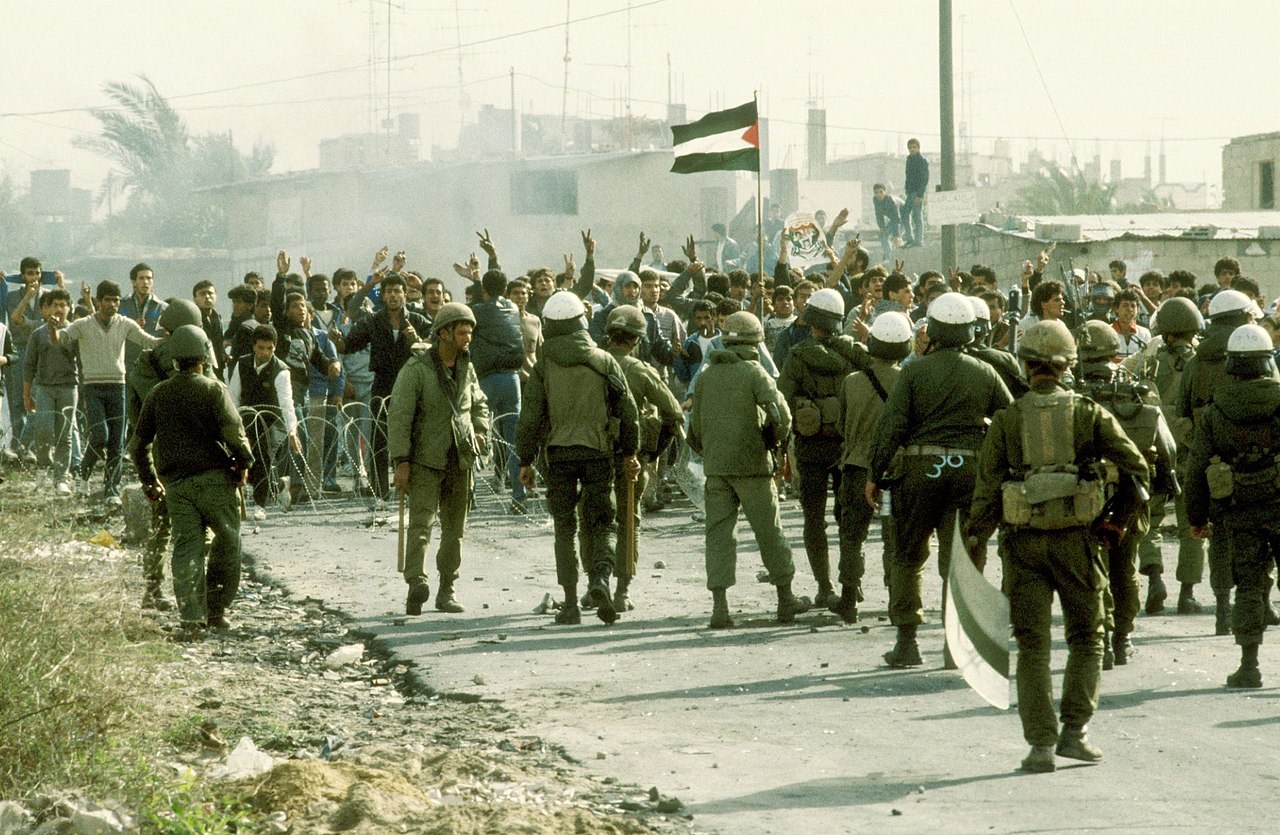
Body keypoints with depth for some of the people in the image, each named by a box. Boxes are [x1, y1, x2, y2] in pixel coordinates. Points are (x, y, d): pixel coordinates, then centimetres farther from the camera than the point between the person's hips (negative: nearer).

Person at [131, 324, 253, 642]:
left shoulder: (158, 394, 9)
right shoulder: (213, 389, -4)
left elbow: (140, 443, 12)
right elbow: (233, 431, -15)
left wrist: (150, 481, 23)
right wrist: (243, 461, 2)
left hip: (175, 483, 4)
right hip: (213, 478, -4)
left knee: (186, 549, 2)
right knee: (227, 543, 11)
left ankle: (191, 619, -7)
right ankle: (216, 610, 11)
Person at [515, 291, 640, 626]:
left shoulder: (543, 368, -2)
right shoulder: (605, 362, 3)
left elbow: (530, 418, -3)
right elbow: (628, 412, 5)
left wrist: (525, 461, 5)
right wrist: (629, 453, 16)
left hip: (559, 453, 0)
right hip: (598, 451, 0)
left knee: (564, 527, 8)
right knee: (601, 523, 8)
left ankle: (571, 604, 3)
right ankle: (601, 574, -21)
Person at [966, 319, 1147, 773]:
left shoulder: (1007, 419, 0)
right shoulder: (1089, 413, 1)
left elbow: (987, 485, -2)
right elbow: (1136, 467, -1)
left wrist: (973, 542, 3)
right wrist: (1116, 518, 12)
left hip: (1024, 541, 0)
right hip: (1075, 539, 0)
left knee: (1032, 645, 5)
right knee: (1087, 637, 15)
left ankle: (1041, 744, 0)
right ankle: (1074, 731, 8)